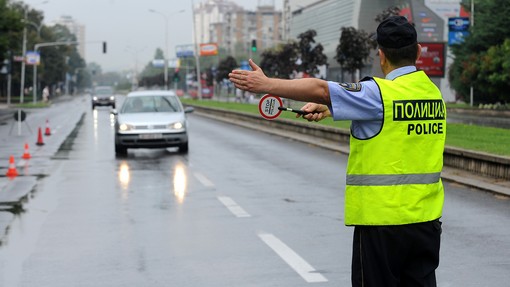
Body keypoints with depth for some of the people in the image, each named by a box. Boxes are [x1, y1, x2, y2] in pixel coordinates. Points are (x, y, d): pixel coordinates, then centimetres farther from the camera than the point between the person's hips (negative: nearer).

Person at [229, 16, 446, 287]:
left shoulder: (380, 93, -15)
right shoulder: (433, 92, 8)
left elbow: (320, 89, -17)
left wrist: (266, 84, -12)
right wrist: (328, 109, 16)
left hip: (382, 222, -6)